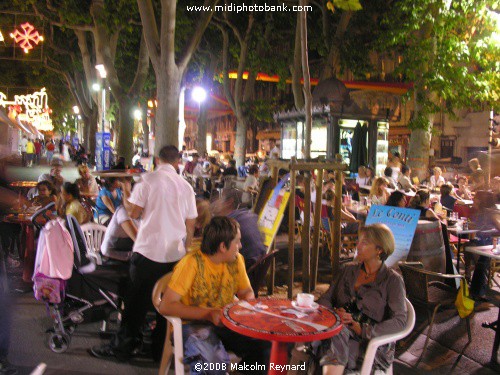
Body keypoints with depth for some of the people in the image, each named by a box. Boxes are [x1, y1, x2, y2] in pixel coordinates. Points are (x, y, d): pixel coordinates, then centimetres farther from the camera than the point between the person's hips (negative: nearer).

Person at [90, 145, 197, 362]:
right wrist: (185, 251, 21)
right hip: (176, 254, 3)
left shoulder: (148, 179, -5)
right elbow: (190, 225, 9)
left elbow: (133, 212, -9)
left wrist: (125, 198, 11)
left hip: (148, 251, -3)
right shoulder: (186, 186, 5)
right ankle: (161, 347, 24)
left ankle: (122, 346, 18)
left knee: (136, 302, 8)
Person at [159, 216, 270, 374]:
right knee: (215, 361, -35)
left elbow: (247, 292, 14)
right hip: (193, 324, -5)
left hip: (226, 323, 6)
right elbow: (166, 306, -19)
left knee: (267, 343, -18)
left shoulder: (236, 259, 1)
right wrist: (208, 313, -25)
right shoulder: (192, 263, -17)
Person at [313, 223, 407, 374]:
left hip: (370, 342, -4)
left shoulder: (392, 280, 3)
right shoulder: (348, 269, 18)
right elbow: (326, 299, 15)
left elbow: (400, 320, -7)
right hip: (336, 329, 4)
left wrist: (363, 329, -17)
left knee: (338, 333, -40)